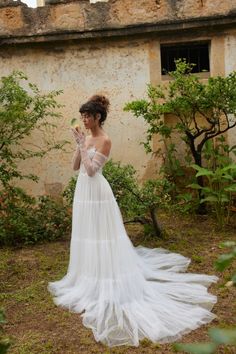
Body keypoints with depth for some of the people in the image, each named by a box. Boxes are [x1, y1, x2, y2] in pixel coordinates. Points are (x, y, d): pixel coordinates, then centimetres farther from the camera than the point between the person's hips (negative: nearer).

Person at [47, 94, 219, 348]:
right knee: (87, 235, 17)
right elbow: (75, 166, 9)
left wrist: (83, 145, -17)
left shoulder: (104, 140, -14)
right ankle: (91, 274, 32)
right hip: (83, 191, 9)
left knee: (100, 234, -1)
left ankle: (106, 278, 11)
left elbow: (91, 169, -21)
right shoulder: (87, 138, 10)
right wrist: (79, 145, -2)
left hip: (95, 192, -9)